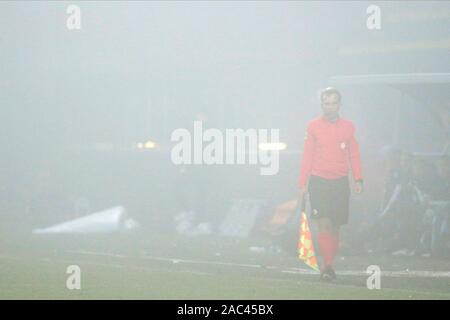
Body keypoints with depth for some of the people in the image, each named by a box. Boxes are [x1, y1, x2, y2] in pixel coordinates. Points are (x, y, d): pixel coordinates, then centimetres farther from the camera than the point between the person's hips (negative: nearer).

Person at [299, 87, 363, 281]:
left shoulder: (348, 127, 8)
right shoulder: (313, 126, 4)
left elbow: (354, 154, 9)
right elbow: (307, 156, 4)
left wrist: (358, 179, -2)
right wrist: (303, 183, -2)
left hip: (340, 183, 2)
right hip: (319, 182, -2)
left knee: (335, 226, 5)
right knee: (324, 223, -13)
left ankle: (329, 264, 16)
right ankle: (327, 265, -14)